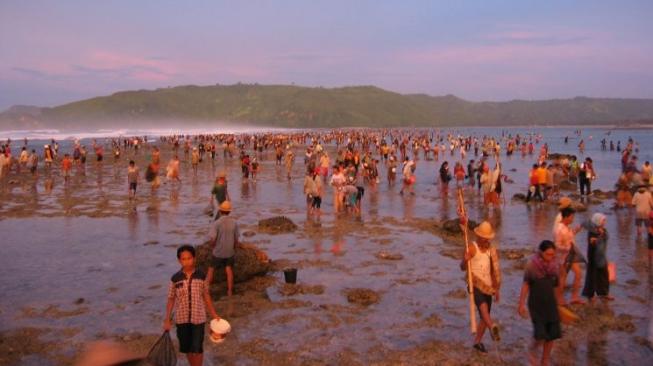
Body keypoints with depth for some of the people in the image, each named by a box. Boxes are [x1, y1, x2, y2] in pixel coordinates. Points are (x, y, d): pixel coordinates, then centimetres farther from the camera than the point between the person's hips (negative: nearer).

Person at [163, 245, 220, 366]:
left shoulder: (201, 276, -7)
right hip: (181, 318, 1)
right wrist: (167, 319, -1)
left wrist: (214, 314, 5)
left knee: (197, 348, 0)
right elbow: (171, 299, 1)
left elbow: (206, 296, 3)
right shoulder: (175, 278, -8)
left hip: (198, 317, -1)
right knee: (187, 348, 14)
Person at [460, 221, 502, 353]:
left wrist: (496, 289, 17)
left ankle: (477, 341, 24)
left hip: (488, 286, 5)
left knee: (484, 316, 8)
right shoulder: (472, 248, -7)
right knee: (483, 305, -31)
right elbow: (463, 268, -9)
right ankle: (493, 327, -54)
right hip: (475, 284, -5)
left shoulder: (492, 250, 8)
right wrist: (465, 260, -31)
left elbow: (495, 271, 16)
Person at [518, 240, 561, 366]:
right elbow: (525, 285, -7)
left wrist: (560, 303, 17)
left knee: (552, 334, 5)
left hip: (550, 303, 4)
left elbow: (556, 285, 10)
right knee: (541, 335, -11)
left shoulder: (554, 266, -2)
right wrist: (521, 304, -6)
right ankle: (532, 351, 21)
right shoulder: (532, 266, -13)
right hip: (536, 305, -4)